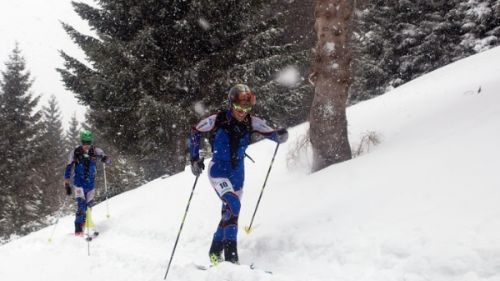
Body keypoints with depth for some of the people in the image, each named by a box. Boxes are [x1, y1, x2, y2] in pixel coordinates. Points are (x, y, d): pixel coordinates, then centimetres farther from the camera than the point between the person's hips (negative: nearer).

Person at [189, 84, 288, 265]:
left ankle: (215, 253, 34)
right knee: (233, 205, -25)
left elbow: (272, 134, -10)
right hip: (218, 171, -5)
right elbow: (195, 132, -2)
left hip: (238, 173, 5)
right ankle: (230, 254, -19)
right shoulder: (218, 120, -15)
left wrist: (281, 135, -34)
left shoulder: (252, 122, -8)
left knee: (229, 213, 14)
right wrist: (195, 158, -4)